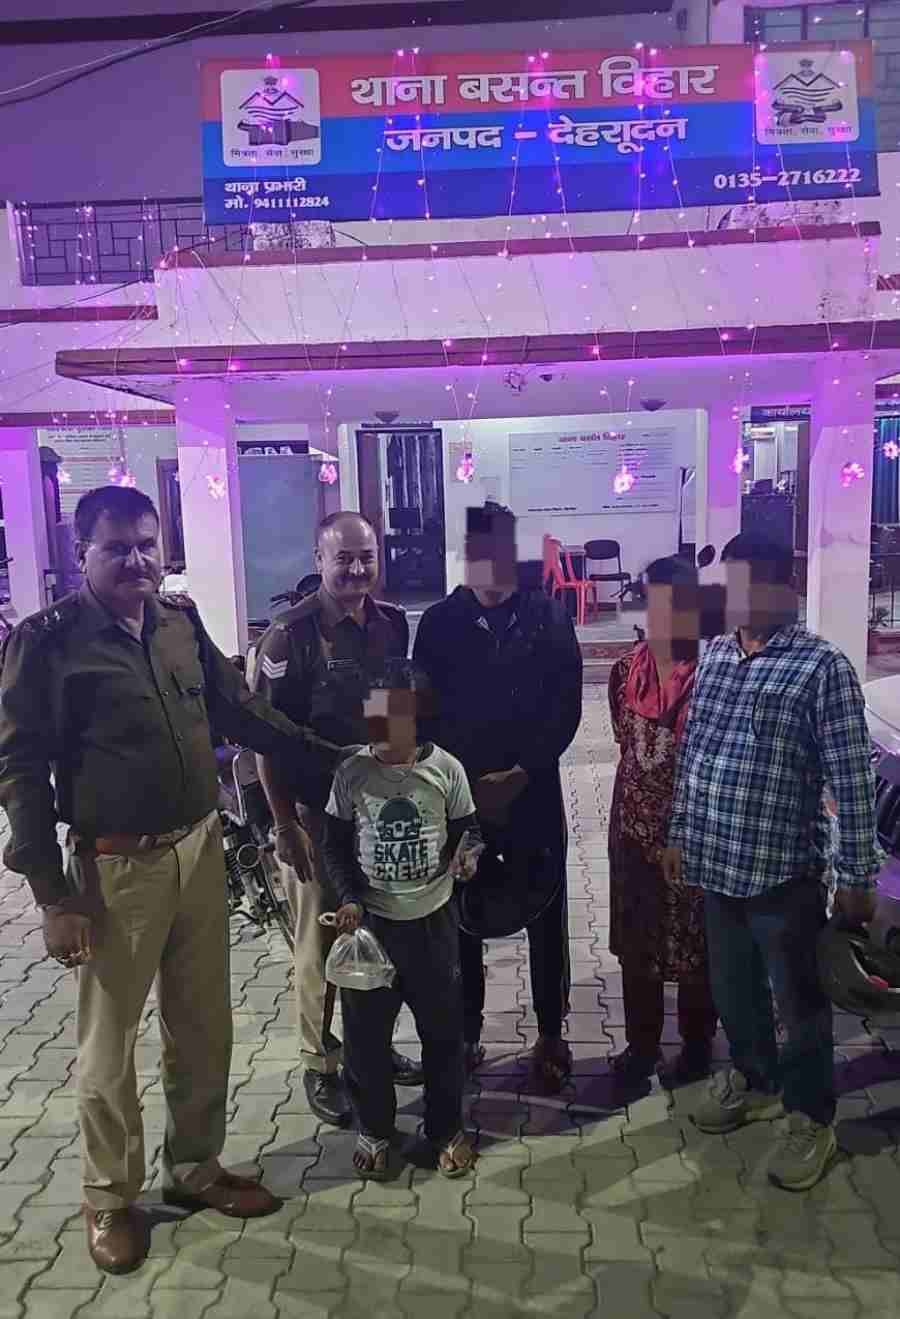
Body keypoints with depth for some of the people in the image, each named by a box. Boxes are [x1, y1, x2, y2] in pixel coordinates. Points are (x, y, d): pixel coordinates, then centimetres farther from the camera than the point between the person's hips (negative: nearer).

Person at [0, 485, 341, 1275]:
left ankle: (195, 1168, 41)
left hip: (201, 850, 5)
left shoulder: (181, 621, 2)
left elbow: (239, 711, 13)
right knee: (111, 1041, 12)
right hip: (116, 868, -5)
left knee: (204, 1030, 18)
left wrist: (334, 755, 13)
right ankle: (110, 1197, 35)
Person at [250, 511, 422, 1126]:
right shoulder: (290, 634, -15)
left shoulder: (392, 623, 2)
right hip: (315, 811, -5)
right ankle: (320, 1064, 26)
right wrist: (285, 825, -14)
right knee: (319, 942, 8)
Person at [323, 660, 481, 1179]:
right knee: (365, 1030, 10)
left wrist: (466, 852, -18)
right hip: (370, 920, 1)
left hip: (433, 918, 0)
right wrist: (349, 898, -10)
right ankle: (375, 1128, 32)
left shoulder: (445, 768, -9)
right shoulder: (352, 773, -7)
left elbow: (468, 828, 4)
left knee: (443, 1028, 12)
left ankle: (447, 1128, 32)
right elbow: (336, 844, 2)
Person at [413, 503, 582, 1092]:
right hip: (458, 793, 1)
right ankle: (466, 1032, 25)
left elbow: (567, 706, -2)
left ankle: (551, 1032, 25)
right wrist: (464, 782, -8)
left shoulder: (549, 616, 2)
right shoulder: (439, 622, 3)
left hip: (533, 792, 0)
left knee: (546, 916, 8)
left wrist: (521, 773, -11)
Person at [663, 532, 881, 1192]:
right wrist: (681, 833, 15)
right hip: (717, 864, 6)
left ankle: (812, 1120, 32)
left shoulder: (821, 667, -14)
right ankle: (752, 1081, 46)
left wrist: (858, 875, -13)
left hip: (783, 869, -6)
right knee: (733, 988, 22)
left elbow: (852, 778, -14)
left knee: (798, 1001, 11)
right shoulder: (713, 655, 6)